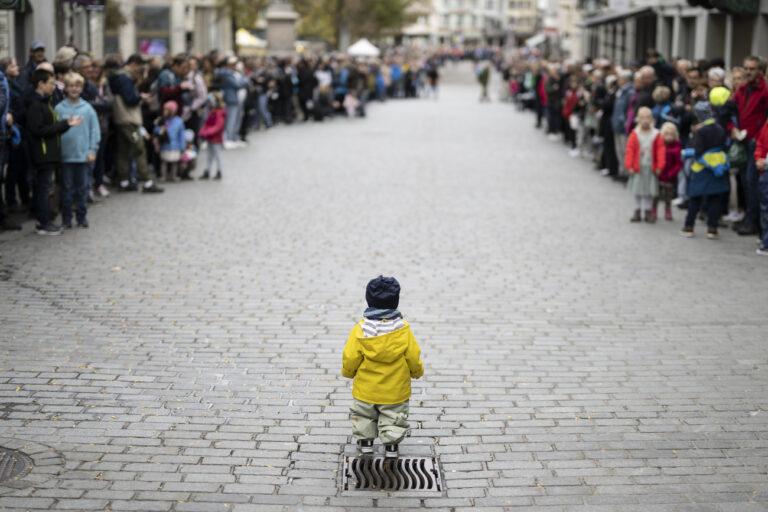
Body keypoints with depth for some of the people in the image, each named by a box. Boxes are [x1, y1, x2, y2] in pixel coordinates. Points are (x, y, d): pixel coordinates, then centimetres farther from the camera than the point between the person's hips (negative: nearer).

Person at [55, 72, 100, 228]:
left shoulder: (87, 108, 2)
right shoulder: (59, 108, -1)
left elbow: (95, 130, 2)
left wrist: (92, 150, -3)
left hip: (83, 155, 1)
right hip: (65, 155, -1)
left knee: (82, 188, 8)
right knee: (67, 188, 4)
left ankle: (82, 216, 18)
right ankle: (66, 218, 12)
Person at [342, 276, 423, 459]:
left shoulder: (360, 330, -17)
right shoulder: (403, 330, -14)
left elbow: (350, 358, -13)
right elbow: (413, 357, -7)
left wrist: (347, 372, 9)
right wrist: (417, 371, 14)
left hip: (366, 388, 0)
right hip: (395, 389, 0)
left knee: (363, 414, 23)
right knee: (393, 417, 19)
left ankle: (365, 441, 32)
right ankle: (391, 444, 18)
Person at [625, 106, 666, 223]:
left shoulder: (656, 135, -2)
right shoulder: (635, 134, -3)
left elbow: (661, 151, -2)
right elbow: (630, 151, -4)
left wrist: (659, 166, -7)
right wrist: (630, 166, -10)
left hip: (651, 168, 0)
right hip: (638, 167, 0)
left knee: (648, 192, 5)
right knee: (638, 191, 8)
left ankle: (647, 211, 14)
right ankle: (637, 212, 16)